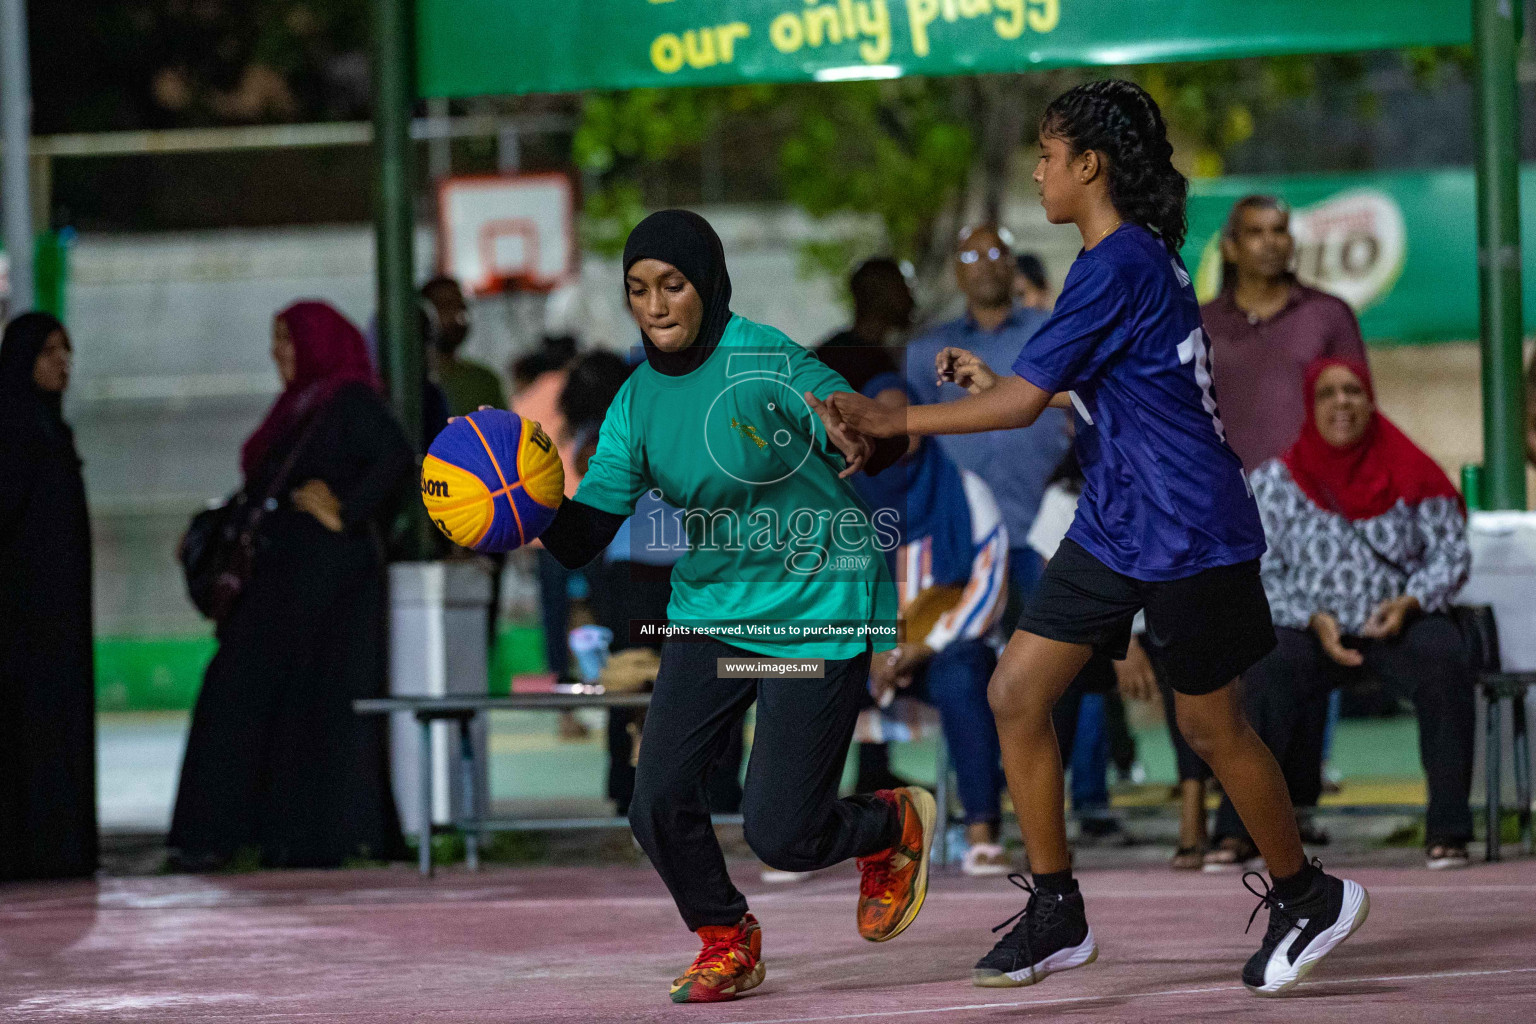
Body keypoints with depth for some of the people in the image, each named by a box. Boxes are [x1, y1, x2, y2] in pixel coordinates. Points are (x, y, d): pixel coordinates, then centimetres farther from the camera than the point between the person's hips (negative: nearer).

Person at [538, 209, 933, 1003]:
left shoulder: (761, 359, -16)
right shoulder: (638, 401, 0)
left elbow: (856, 424, -23)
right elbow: (582, 539, -3)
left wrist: (851, 434, -47)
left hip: (816, 611, -5)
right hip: (711, 612, 5)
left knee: (780, 835, -8)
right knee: (659, 803, -8)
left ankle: (895, 827, 27)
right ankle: (726, 941, 21)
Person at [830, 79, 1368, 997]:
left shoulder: (1119, 266, -20)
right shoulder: (1138, 258, 10)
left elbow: (1024, 402, -20)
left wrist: (897, 421, -14)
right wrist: (997, 380, 21)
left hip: (1188, 533, -9)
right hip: (1114, 530, 9)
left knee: (1211, 726, 5)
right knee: (1018, 693, 2)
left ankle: (1309, 896, 25)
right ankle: (1057, 917, 8)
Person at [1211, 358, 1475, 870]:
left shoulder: (1408, 472, 5)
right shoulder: (1277, 480, 4)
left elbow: (1450, 551, 5)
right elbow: (1263, 572, 2)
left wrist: (1408, 603, -13)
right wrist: (1315, 621, -14)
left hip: (1400, 622, 0)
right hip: (1313, 629, 0)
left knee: (1445, 666, -33)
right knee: (1269, 676, -33)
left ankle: (1447, 829, -27)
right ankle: (1237, 828, -27)